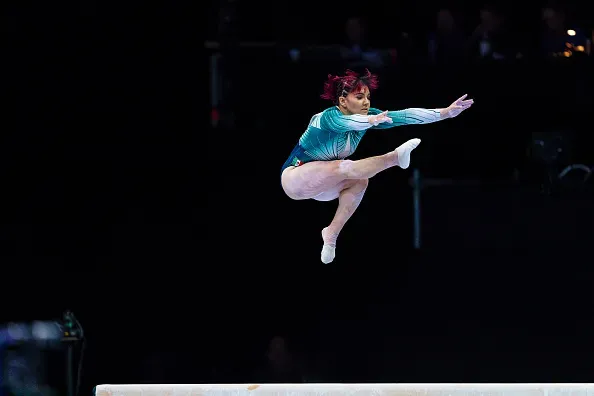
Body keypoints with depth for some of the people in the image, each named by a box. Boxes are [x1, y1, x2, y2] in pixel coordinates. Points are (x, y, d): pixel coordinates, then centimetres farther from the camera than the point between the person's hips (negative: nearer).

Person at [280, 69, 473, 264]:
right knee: (344, 167, -32)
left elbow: (404, 116, -18)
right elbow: (348, 122, -51)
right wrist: (371, 121, -73)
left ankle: (332, 234, -13)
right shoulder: (329, 117, -28)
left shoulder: (368, 115, -8)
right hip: (294, 179, -8)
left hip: (321, 185, 8)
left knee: (359, 181, -19)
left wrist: (446, 112, -28)